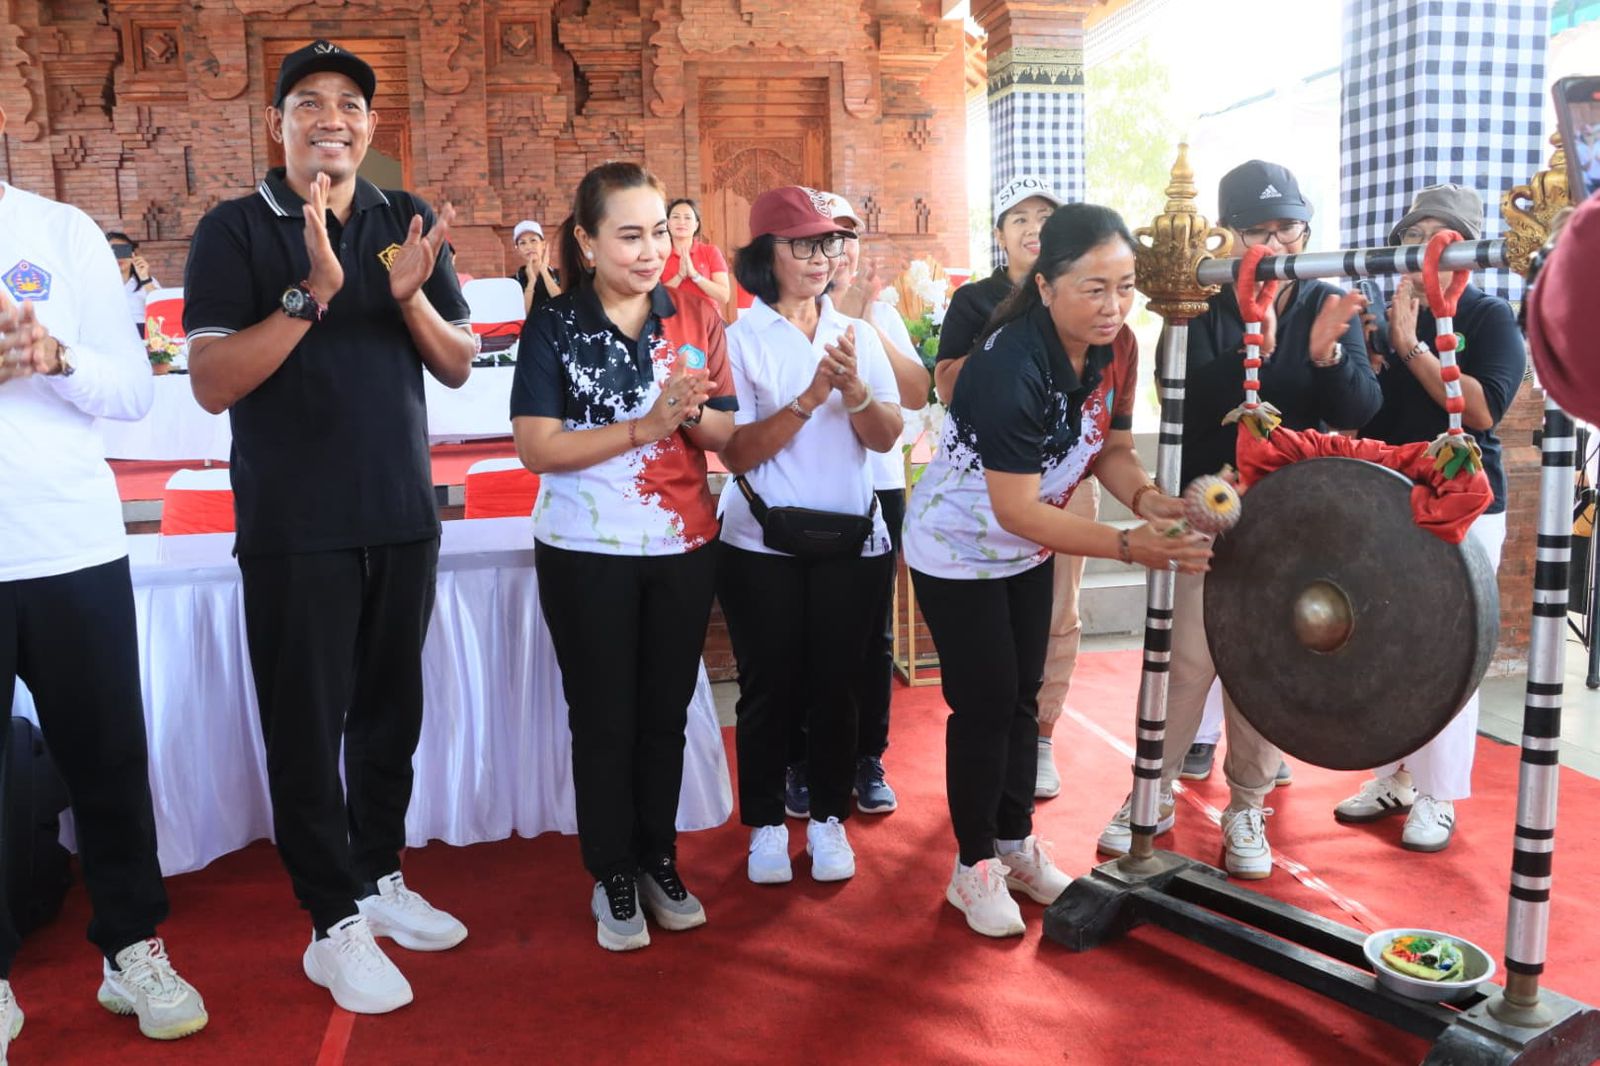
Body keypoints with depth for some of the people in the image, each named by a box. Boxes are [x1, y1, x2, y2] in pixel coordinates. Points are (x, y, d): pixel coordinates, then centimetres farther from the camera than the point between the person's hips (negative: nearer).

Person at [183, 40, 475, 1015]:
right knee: (307, 724, 3)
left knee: (392, 710, 13)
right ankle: (335, 923, 14)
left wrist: (411, 295, -15)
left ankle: (379, 877, 30)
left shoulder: (408, 223, 7)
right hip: (296, 529, -4)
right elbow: (212, 384, -12)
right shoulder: (235, 230, -3)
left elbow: (460, 365, 5)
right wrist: (311, 294, -23)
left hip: (404, 517, 4)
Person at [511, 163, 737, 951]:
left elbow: (726, 432, 3)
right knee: (603, 718, 7)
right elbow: (536, 447, -15)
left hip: (683, 548, 3)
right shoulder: (553, 327, -7)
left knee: (666, 712, 13)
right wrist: (647, 424, -22)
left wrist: (692, 414, -19)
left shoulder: (697, 318, 2)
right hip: (587, 554, -3)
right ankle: (612, 874, 23)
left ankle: (659, 860, 30)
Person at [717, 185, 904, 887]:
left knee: (834, 685, 10)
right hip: (762, 546, -2)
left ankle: (828, 817, 27)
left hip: (851, 540, 3)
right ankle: (766, 823, 24)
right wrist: (810, 398, -23)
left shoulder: (858, 334, 6)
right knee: (767, 688, 7)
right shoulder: (738, 337, -5)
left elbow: (886, 437, -2)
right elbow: (736, 452, -13)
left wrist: (855, 390, -21)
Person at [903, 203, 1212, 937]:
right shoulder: (1010, 367, -34)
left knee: (1022, 694, 15)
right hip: (957, 548, -7)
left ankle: (1015, 841, 32)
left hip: (1027, 548, 7)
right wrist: (1129, 546, -36)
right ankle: (973, 865, 18)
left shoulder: (1117, 347, -12)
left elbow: (1111, 448, -1)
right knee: (984, 703, 0)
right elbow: (1017, 511, -32)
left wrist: (1148, 499, -22)